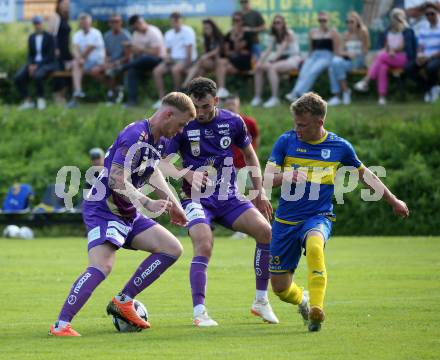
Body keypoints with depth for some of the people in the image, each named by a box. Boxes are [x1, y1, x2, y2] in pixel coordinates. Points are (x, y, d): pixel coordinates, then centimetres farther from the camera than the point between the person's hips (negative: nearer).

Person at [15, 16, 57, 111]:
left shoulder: (49, 37, -7)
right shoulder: (31, 38, 9)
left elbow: (50, 55, -12)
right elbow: (30, 54, 10)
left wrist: (37, 66, -21)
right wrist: (31, 65, -12)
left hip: (48, 64, -5)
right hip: (34, 64, 5)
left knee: (37, 76, -39)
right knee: (18, 77, -22)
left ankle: (41, 100, -17)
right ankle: (28, 101, -12)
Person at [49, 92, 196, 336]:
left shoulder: (158, 140, 9)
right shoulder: (135, 136, -22)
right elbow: (117, 181, -28)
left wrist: (172, 203, 30)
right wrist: (148, 203, -29)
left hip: (128, 213, 10)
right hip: (102, 209, -10)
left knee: (172, 249, 5)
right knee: (102, 266, -28)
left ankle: (123, 302, 7)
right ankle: (60, 325, -26)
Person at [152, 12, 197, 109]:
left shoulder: (187, 31, -6)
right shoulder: (169, 34, 16)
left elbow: (189, 49, -12)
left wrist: (188, 64, -18)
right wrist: (167, 57, -4)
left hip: (185, 59, -6)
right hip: (173, 58, 6)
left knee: (175, 70, -37)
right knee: (157, 71, -17)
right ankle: (161, 99, -18)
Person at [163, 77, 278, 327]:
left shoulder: (233, 122, 0)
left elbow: (250, 155, 15)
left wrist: (260, 193, 12)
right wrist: (187, 174, -24)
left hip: (229, 196, 3)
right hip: (198, 198, -3)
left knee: (265, 231, -15)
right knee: (203, 247, -26)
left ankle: (261, 301, -1)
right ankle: (199, 312, -19)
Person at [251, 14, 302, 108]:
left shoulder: (289, 34, -9)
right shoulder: (274, 36, 14)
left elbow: (282, 49, -19)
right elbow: (268, 50, 3)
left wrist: (271, 61, -29)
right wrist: (261, 61, -15)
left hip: (293, 59, -8)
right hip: (281, 59, 8)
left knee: (271, 68, -34)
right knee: (258, 67, -12)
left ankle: (274, 98, -37)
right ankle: (257, 97, -12)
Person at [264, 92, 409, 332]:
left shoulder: (339, 147, -2)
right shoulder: (286, 141, -4)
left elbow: (364, 174, 15)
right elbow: (266, 179, -6)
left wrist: (394, 201, 21)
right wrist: (285, 177, -29)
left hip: (318, 217, -2)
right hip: (286, 220, 2)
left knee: (314, 245, -39)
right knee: (280, 287, 3)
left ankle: (316, 309, -37)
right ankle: (303, 301, 39)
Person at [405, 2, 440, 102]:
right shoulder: (423, 30, 13)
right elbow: (420, 48, 13)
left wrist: (429, 57, -22)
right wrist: (419, 56, -11)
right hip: (426, 58, 6)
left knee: (431, 66, -40)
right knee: (408, 67, -20)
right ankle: (428, 89, -6)